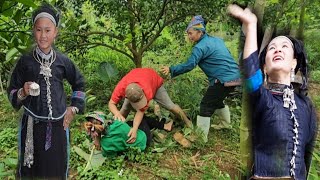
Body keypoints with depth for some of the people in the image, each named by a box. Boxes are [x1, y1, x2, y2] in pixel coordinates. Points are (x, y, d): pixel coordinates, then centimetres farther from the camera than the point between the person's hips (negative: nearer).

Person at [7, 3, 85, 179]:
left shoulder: (63, 61, 1)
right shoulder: (25, 61, -2)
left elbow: (79, 83, 14)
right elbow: (11, 92, 4)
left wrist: (74, 108, 7)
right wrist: (23, 92, -16)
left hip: (57, 124, 1)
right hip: (32, 124, -1)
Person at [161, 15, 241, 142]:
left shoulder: (200, 47, -13)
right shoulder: (217, 40, 14)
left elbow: (189, 65, -19)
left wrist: (171, 69, -13)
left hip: (224, 79, -9)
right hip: (235, 76, 9)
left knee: (206, 105, -2)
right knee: (217, 100, 28)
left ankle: (201, 136, 2)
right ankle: (226, 124, 45)